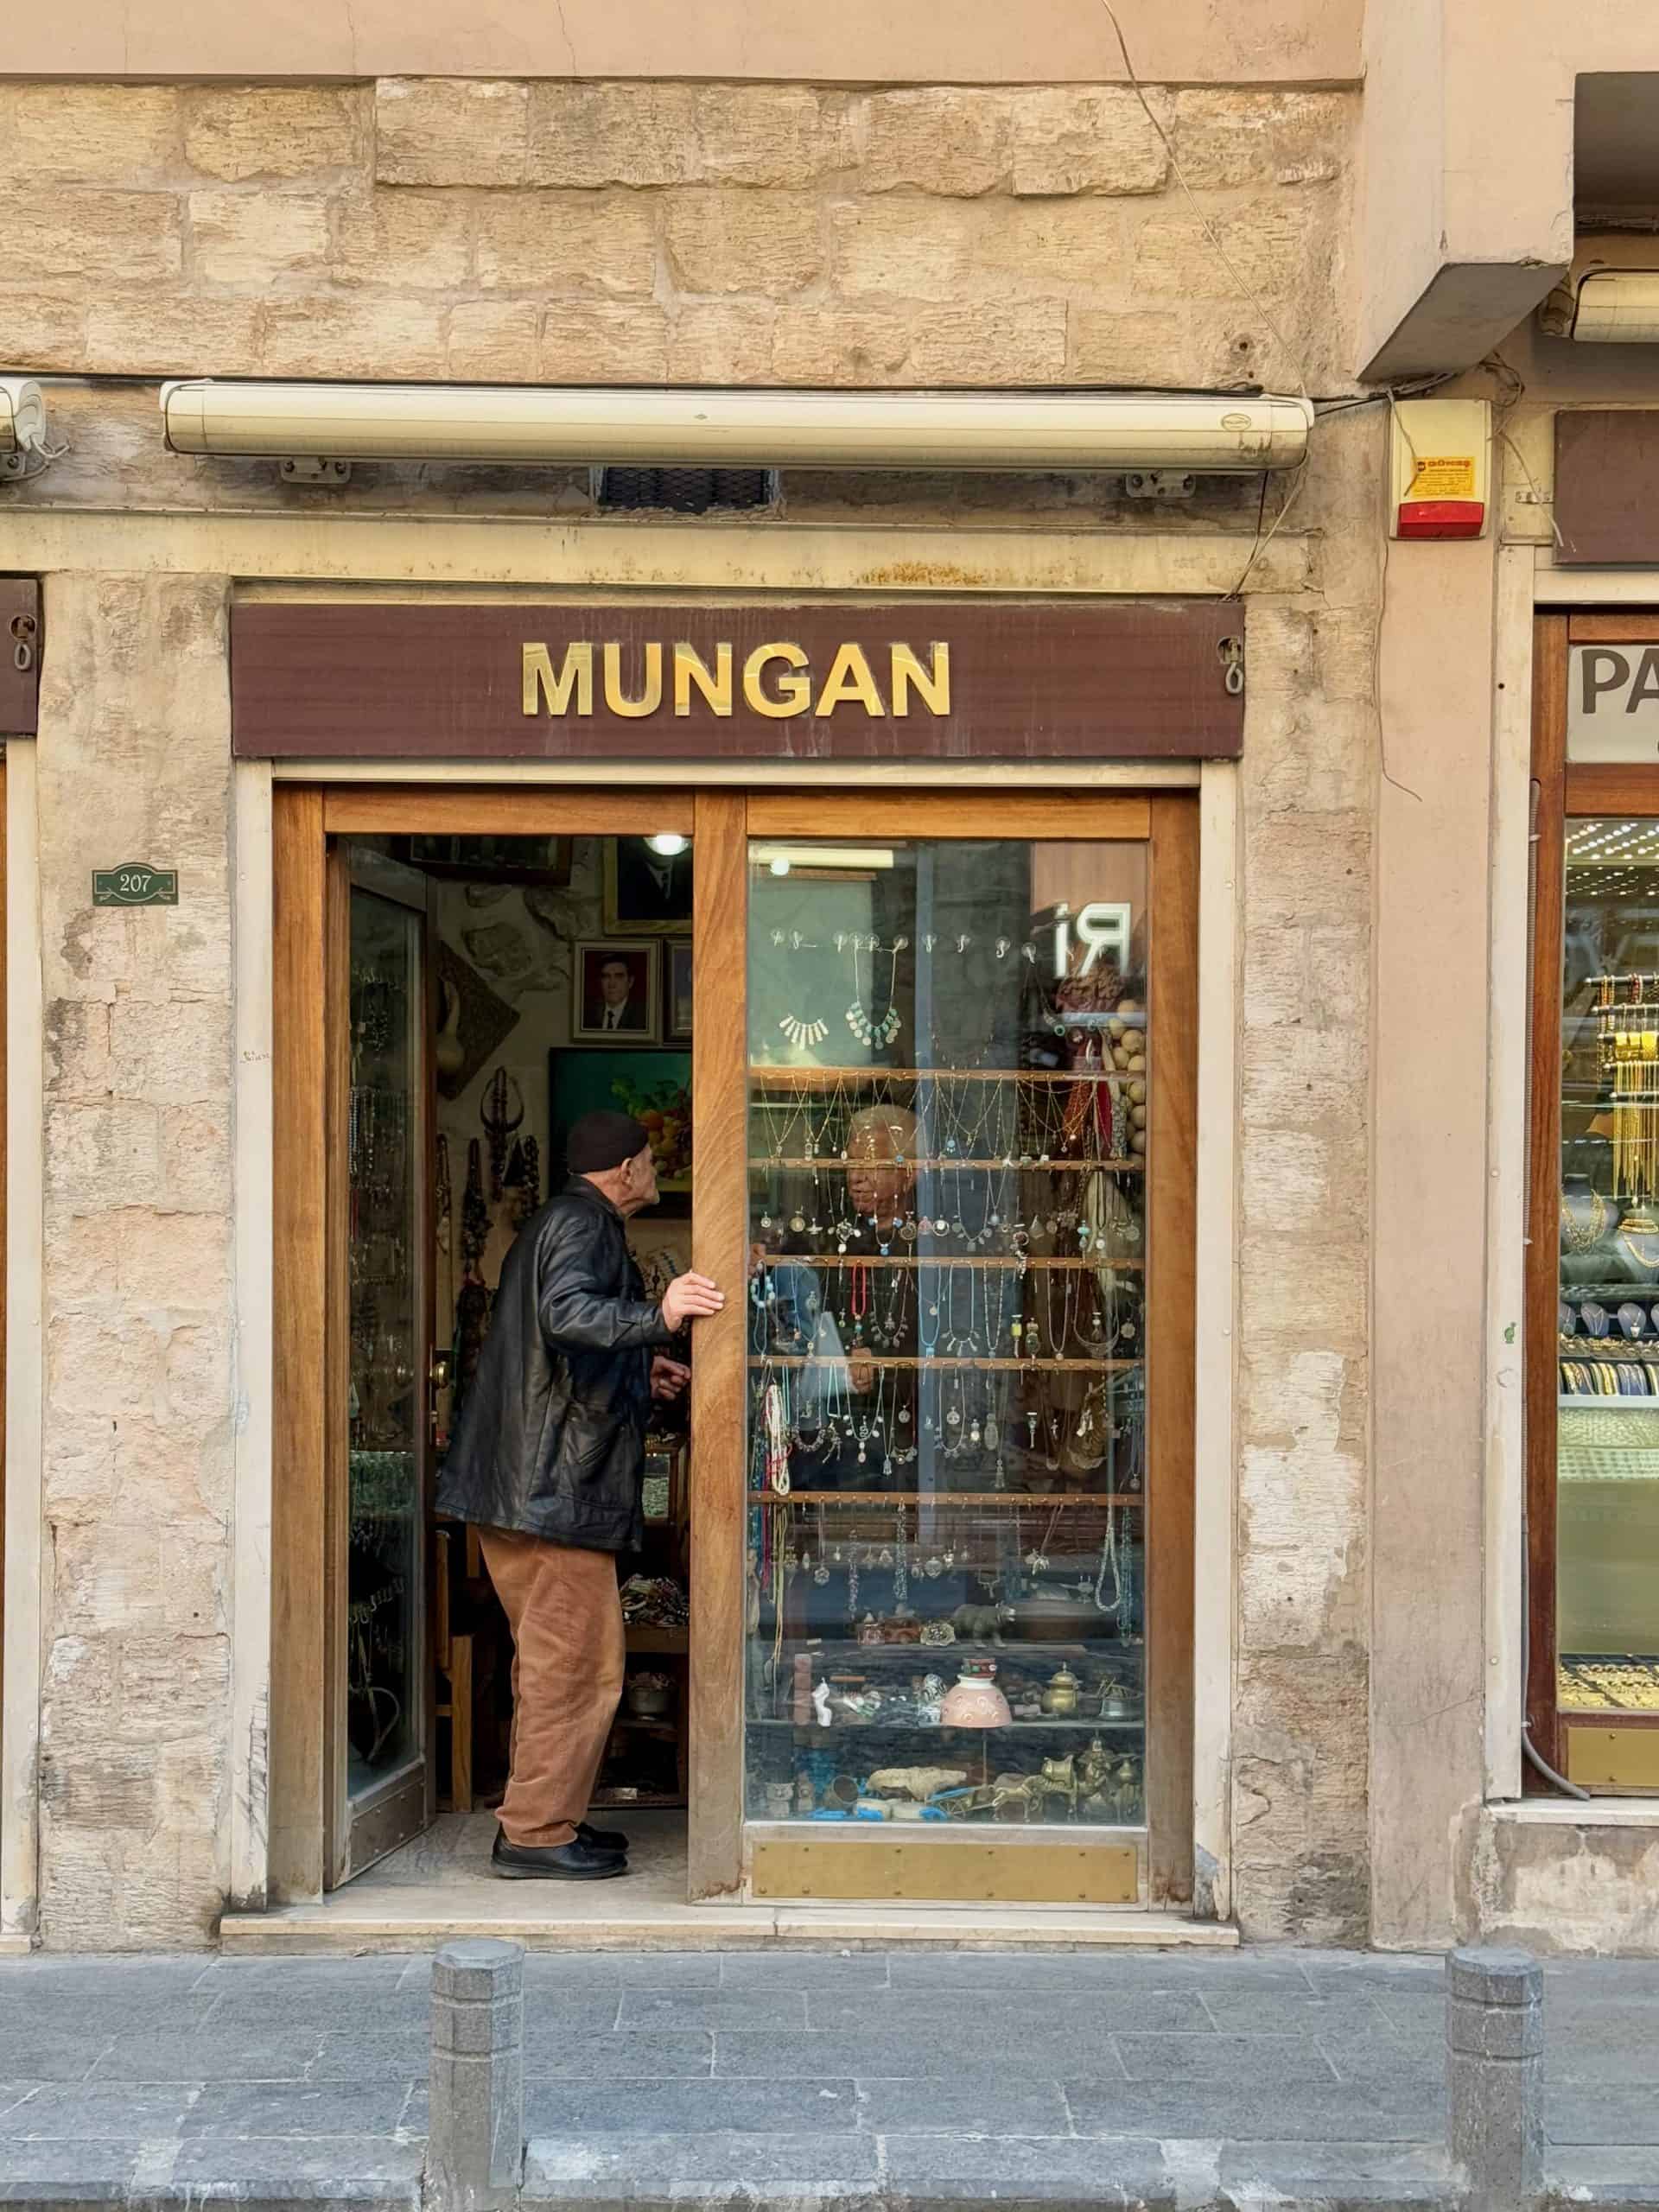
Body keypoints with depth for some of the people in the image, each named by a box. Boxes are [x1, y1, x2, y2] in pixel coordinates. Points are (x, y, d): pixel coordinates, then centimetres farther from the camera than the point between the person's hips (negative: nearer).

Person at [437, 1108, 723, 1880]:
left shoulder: (558, 1223, 22)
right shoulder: (582, 1225, -10)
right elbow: (567, 1311, -30)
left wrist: (639, 1368, 31)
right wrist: (656, 1318, -43)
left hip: (514, 1487, 11)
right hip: (555, 1483, -11)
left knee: (551, 1662, 17)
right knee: (579, 1660, -7)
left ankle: (544, 1818, 24)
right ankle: (536, 1834, -4)